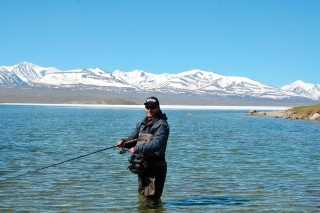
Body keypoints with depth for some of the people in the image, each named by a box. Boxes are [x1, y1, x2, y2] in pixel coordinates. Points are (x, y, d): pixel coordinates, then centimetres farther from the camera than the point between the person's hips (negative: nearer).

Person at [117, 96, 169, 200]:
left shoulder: (161, 125, -14)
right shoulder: (141, 124, 13)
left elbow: (156, 144, -26)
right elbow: (132, 138, 15)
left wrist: (137, 149, -26)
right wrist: (124, 142, -7)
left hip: (155, 168, -8)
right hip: (142, 167, 8)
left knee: (152, 198, -4)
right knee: (141, 195, 20)